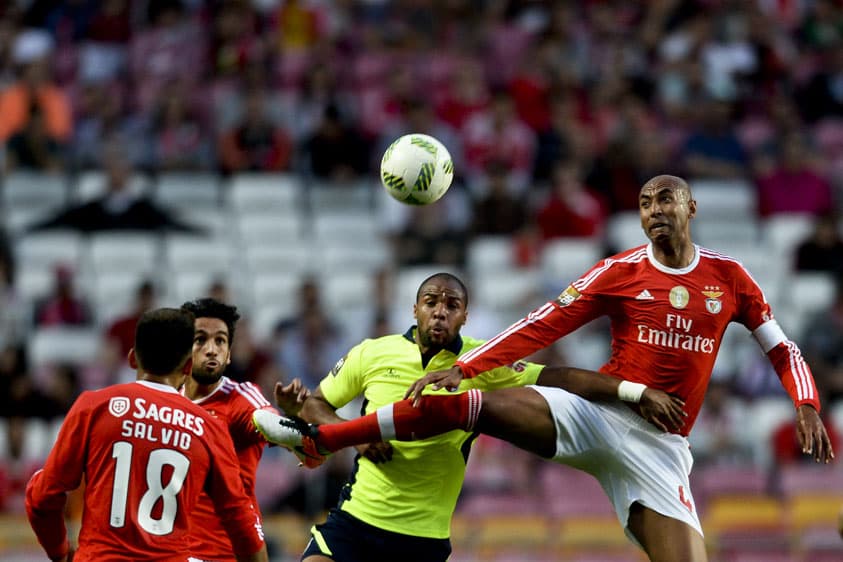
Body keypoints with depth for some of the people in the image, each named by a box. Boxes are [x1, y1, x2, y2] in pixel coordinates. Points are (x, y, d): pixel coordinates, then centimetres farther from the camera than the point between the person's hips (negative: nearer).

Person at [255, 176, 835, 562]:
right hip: (595, 414, -1)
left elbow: (783, 351, 13)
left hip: (659, 448, 1)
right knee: (468, 403, -19)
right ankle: (316, 438, -14)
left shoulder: (729, 278, 6)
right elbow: (540, 327, -2)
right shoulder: (619, 273, 2)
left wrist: (807, 407, -5)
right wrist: (464, 367, -12)